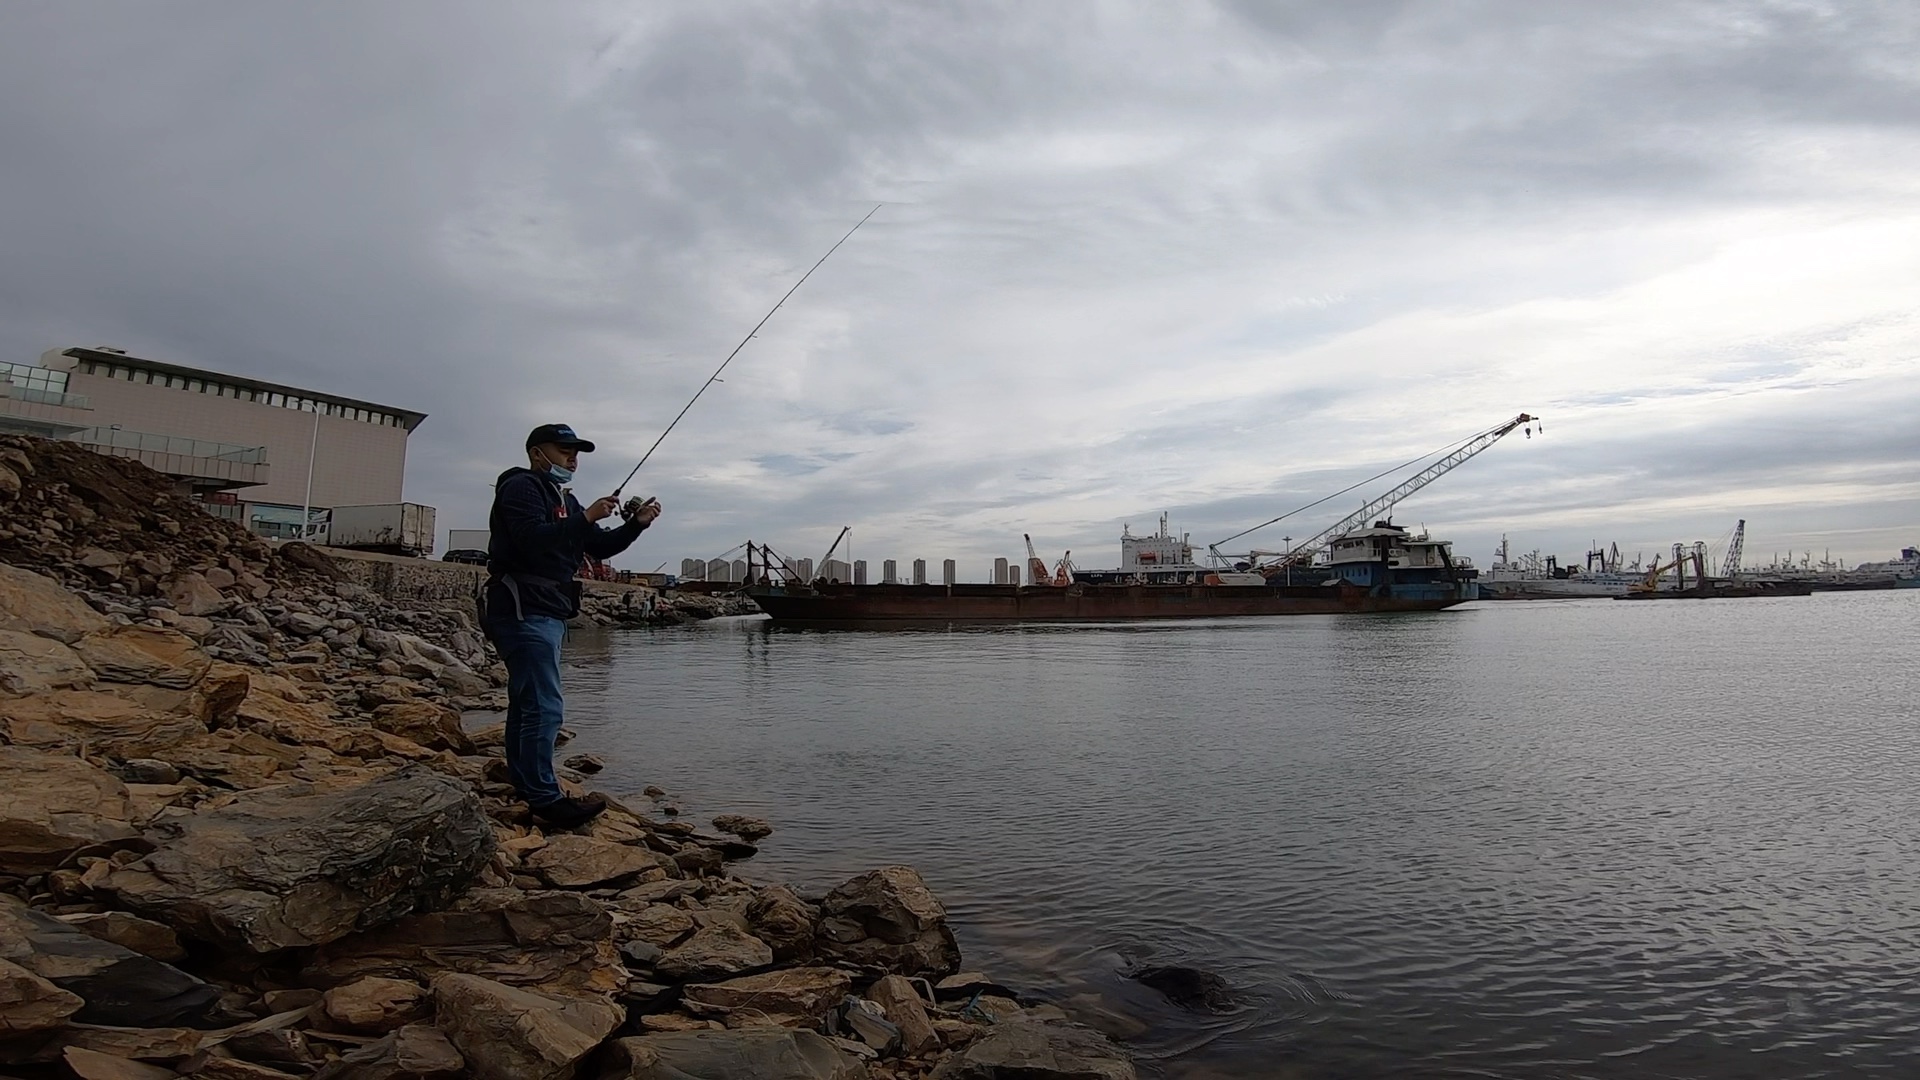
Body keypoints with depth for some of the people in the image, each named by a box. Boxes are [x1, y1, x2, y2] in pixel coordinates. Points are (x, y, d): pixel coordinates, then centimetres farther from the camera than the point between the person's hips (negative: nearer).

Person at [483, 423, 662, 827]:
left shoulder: (562, 498, 23)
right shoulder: (521, 487, -7)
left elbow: (599, 547, 18)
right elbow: (533, 539, -23)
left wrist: (635, 524, 4)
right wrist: (586, 518, -23)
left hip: (547, 613, 11)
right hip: (525, 611, -11)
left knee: (527, 704, 14)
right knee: (544, 706, -13)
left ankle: (525, 791, 21)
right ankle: (546, 800, -11)